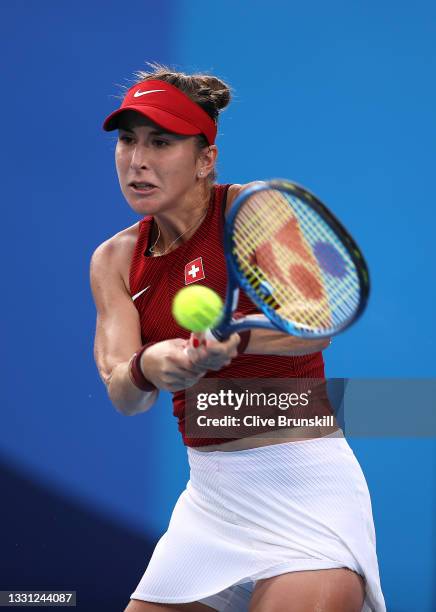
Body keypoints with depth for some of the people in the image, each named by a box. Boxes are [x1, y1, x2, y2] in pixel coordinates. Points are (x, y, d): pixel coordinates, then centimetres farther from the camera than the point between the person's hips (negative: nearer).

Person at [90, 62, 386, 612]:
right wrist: (146, 369, -31)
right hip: (209, 493, 6)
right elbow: (123, 396, -7)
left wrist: (234, 339, -44)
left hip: (301, 483, -5)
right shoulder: (115, 260, 6)